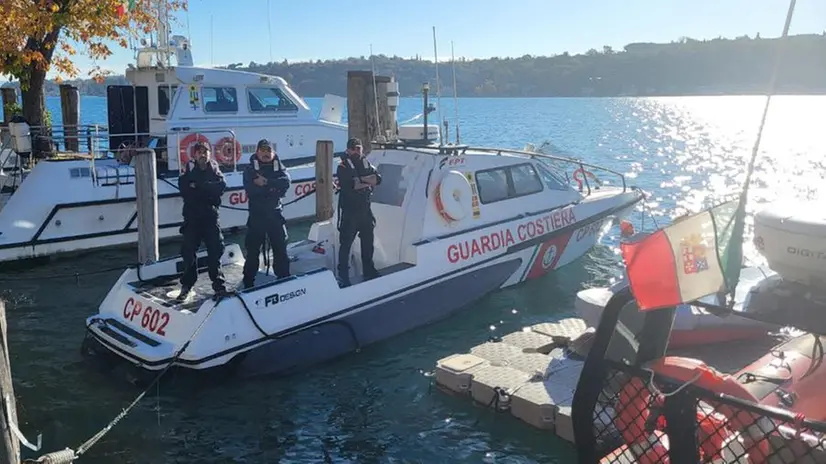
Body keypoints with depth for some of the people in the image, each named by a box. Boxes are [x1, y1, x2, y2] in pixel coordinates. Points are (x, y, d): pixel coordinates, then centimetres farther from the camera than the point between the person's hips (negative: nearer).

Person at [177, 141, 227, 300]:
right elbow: (185, 189, -11)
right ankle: (187, 285, 12)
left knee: (215, 250, -1)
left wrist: (198, 185, -15)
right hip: (192, 217, 0)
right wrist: (208, 190, -12)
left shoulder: (214, 170, 8)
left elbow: (222, 185, -12)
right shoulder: (189, 172, 6)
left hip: (210, 217, 0)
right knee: (188, 251, 2)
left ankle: (218, 283, 9)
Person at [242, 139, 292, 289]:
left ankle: (284, 279, 17)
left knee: (280, 247, 6)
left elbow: (286, 181, -13)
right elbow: (250, 189, -15)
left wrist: (266, 182, -20)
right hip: (256, 214, -2)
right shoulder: (250, 169, 3)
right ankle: (248, 283, 11)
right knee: (253, 249, 2)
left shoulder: (278, 167, 8)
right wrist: (273, 188, -15)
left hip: (275, 213, 2)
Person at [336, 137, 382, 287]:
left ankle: (369, 270, 29)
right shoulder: (343, 166, -8)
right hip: (349, 210, -6)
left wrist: (360, 180, -17)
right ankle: (343, 275, 6)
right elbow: (347, 185, -23)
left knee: (368, 241, 15)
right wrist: (367, 182, -15)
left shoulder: (366, 164, 9)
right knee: (346, 243, -1)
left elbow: (378, 179, -2)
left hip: (365, 209, 6)